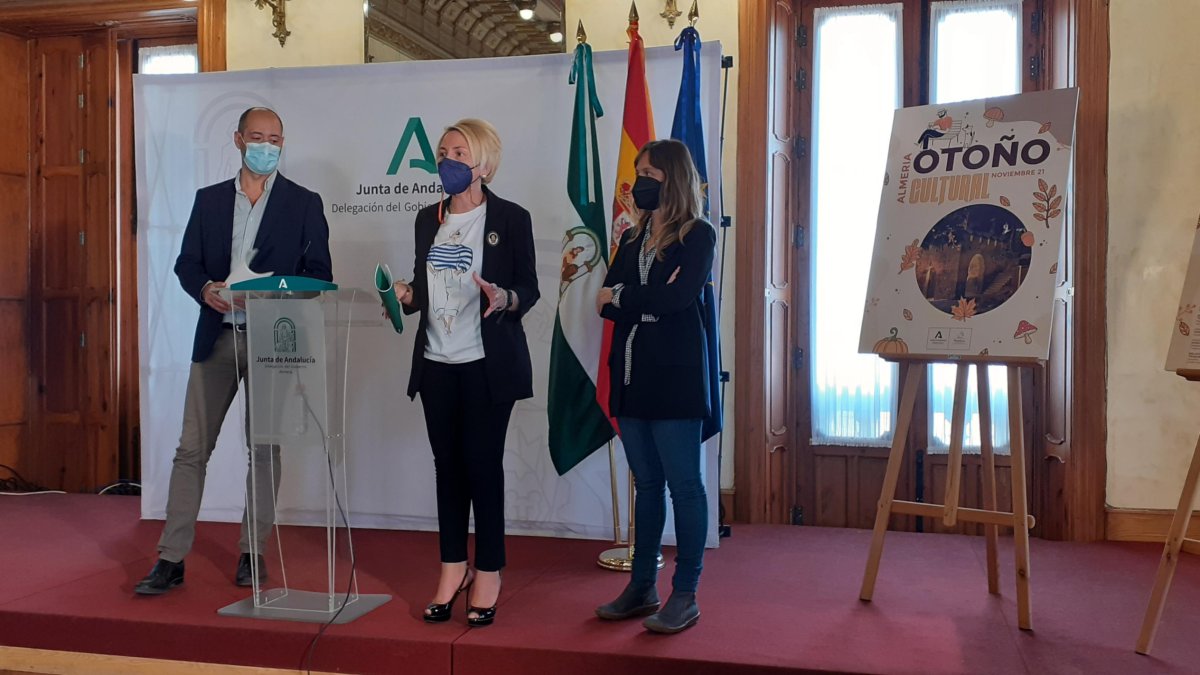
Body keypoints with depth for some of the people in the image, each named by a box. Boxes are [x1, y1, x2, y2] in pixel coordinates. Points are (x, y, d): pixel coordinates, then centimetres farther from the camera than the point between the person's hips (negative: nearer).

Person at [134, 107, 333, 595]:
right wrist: (206, 289, -12)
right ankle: (171, 559, 8)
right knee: (192, 447, 2)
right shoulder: (209, 199, 12)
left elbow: (319, 273, 0)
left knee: (264, 448, 6)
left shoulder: (304, 203, 4)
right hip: (216, 337, 2)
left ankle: (253, 552, 18)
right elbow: (186, 263, 9)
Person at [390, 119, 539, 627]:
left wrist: (503, 298, -24)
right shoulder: (428, 219, 12)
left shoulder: (510, 219, -3)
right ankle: (453, 567, 21)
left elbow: (529, 291, -4)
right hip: (436, 364, 5)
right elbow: (423, 288, 17)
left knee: (483, 464, 0)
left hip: (487, 365, -4)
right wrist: (406, 296, -4)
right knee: (447, 464, 9)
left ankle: (488, 572, 14)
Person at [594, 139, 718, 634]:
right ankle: (642, 588, 20)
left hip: (676, 375, -6)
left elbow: (677, 298, -16)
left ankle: (685, 595, 7)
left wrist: (622, 297, -5)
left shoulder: (698, 235, -2)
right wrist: (650, 300, -13)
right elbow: (607, 302, 4)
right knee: (646, 482, 12)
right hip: (632, 374, 6)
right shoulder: (632, 238, 16)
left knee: (683, 483, -1)